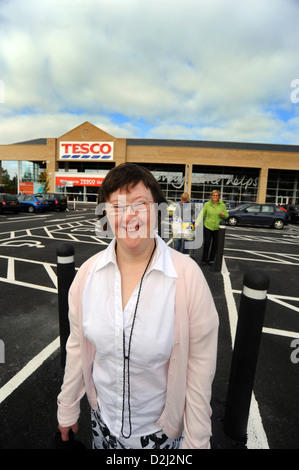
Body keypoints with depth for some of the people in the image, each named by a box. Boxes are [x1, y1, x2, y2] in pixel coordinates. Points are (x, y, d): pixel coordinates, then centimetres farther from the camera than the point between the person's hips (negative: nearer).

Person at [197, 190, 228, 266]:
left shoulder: (222, 205, 2)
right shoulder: (207, 204, 0)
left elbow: (226, 216, 7)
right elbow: (202, 215, 2)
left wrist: (223, 215, -16)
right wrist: (197, 223, -7)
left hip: (217, 228, 1)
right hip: (207, 227, -1)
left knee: (215, 244, 10)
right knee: (207, 243, -1)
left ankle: (211, 259, 25)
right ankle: (204, 259, 13)